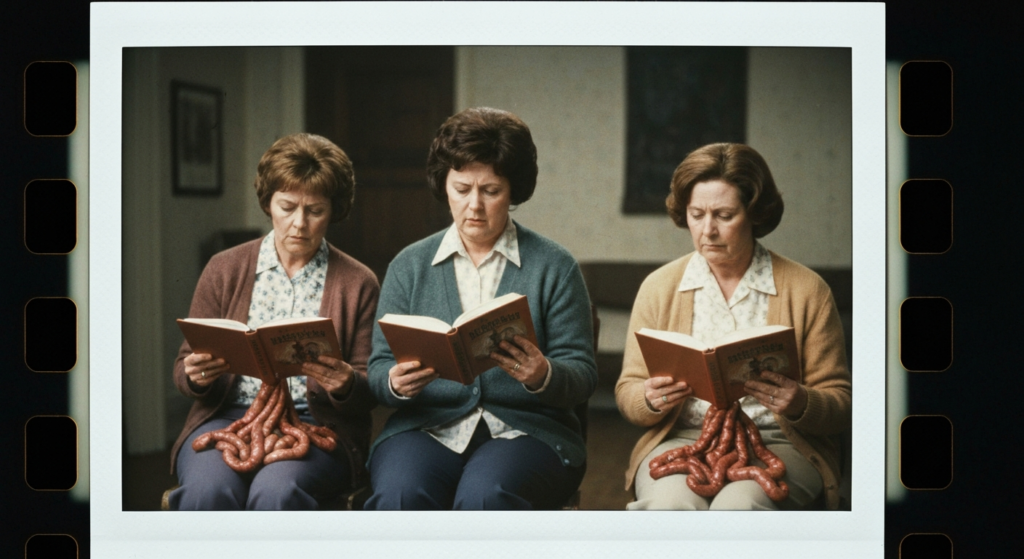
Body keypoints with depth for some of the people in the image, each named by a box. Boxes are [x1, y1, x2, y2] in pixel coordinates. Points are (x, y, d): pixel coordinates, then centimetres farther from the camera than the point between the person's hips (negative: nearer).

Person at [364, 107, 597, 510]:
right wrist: (397, 383, -16)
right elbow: (379, 368, 8)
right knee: (399, 496, -32)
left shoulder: (554, 267, 7)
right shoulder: (409, 266, 13)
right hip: (426, 428, 2)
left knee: (483, 495, -35)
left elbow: (583, 375, 2)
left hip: (525, 429, -1)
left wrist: (543, 376, -20)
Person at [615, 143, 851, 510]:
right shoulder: (659, 287, 11)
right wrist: (651, 400, -11)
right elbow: (627, 392, 12)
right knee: (670, 502, -33)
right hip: (680, 439, 1)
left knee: (738, 504, -35)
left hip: (775, 443, -1)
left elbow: (840, 404, 5)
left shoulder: (807, 290, 5)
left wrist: (800, 405, -17)